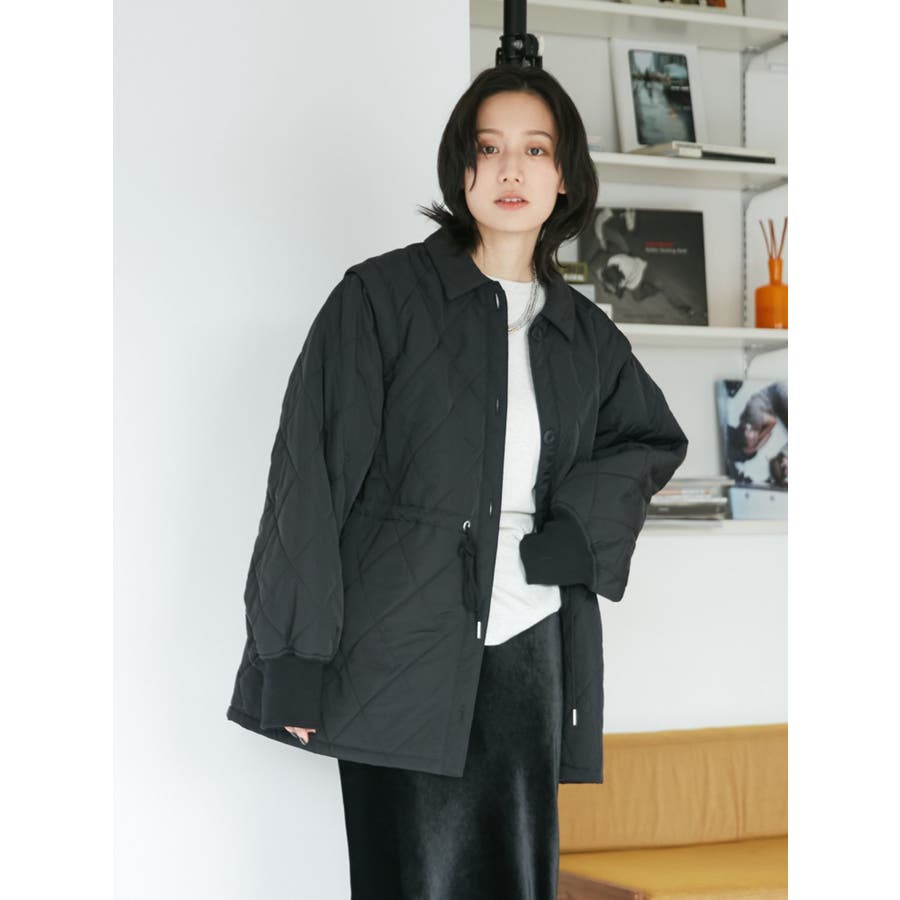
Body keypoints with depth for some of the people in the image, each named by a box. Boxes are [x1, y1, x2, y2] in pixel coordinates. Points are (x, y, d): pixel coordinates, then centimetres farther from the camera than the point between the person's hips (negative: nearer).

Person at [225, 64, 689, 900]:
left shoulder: (586, 334, 11)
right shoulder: (383, 296, -2)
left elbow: (655, 439, 24)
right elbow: (308, 477, -5)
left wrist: (561, 538, 4)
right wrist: (298, 666, -10)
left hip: (530, 656, 4)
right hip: (403, 657, -4)